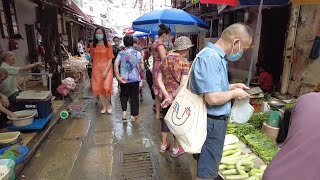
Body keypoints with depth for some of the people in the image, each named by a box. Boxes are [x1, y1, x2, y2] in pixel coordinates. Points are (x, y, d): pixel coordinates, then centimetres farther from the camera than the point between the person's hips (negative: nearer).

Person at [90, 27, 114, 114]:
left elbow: (110, 58, -7)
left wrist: (106, 70, -14)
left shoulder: (108, 45, -3)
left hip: (106, 68, -3)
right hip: (96, 69, 3)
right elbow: (92, 58, 12)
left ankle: (108, 104, 16)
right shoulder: (93, 45, 5)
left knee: (106, 87, -10)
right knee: (98, 88, 5)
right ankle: (104, 105, 22)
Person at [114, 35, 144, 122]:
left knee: (124, 95, 20)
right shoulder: (138, 53, 0)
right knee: (134, 97, 9)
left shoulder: (121, 53, 1)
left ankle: (124, 111, 6)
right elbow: (142, 68, 0)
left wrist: (118, 77, -10)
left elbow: (116, 65, -11)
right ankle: (134, 115, 15)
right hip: (135, 78, -1)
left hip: (123, 79, 1)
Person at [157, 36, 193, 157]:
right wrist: (173, 96, -19)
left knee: (166, 119, 20)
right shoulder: (184, 62, -15)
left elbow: (159, 80, -4)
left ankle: (163, 145, 36)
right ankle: (176, 149, 27)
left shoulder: (164, 60, 1)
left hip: (165, 96, 5)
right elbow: (183, 84, -24)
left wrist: (167, 96, -11)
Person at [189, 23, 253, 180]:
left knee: (199, 162, 26)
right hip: (212, 122, -10)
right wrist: (234, 93, -13)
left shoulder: (216, 56, 10)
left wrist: (232, 86, 10)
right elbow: (213, 98, -30)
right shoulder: (210, 58, -24)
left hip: (210, 120, 10)